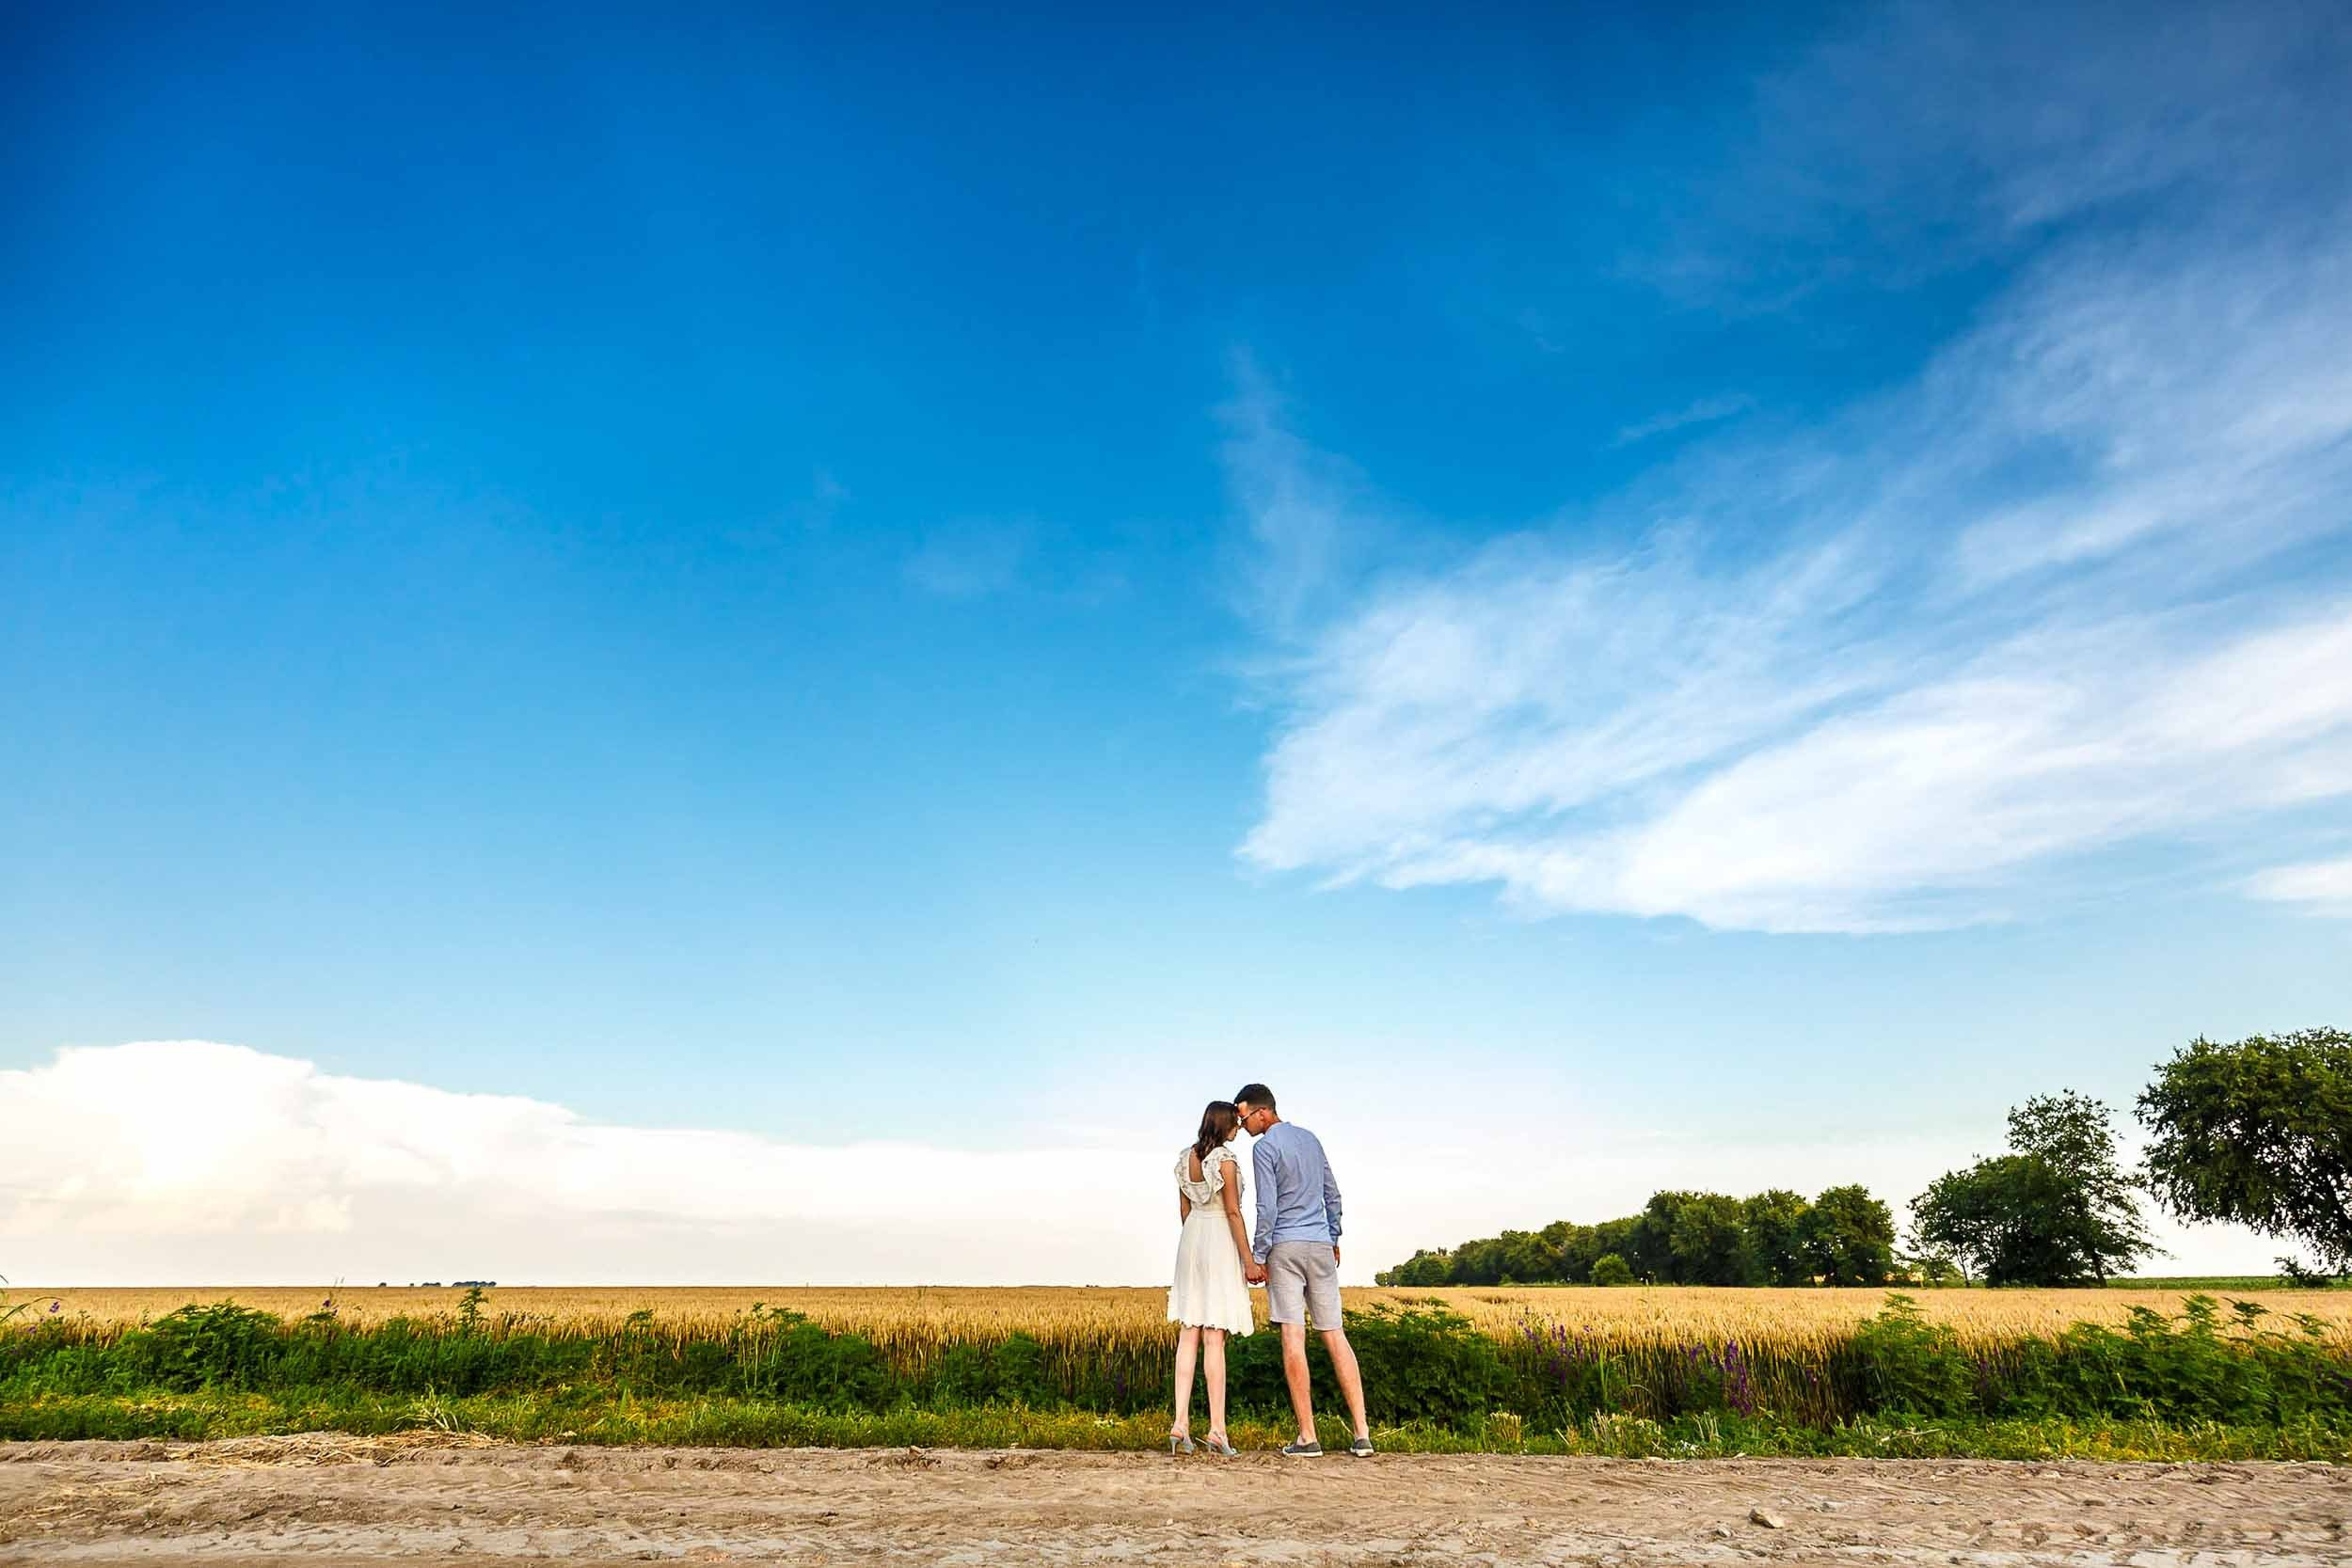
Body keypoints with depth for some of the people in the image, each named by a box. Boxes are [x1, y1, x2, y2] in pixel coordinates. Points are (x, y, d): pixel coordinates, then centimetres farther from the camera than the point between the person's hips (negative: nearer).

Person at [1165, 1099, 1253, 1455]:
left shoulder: (1186, 1156, 9)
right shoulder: (1225, 1159, -13)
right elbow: (1233, 1212, -15)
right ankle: (1217, 1429, -2)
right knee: (1214, 1339, -5)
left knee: (1188, 1336, 6)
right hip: (1221, 1242, -7)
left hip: (1191, 1239, 7)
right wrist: (1248, 1259, -10)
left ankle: (1181, 1423, 3)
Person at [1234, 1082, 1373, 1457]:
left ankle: (1307, 1437, -4)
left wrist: (1256, 1257, -9)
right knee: (1334, 1334, 7)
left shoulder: (1264, 1148, -9)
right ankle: (1362, 1434, 4)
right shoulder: (1310, 1138, 13)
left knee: (1293, 1337, -4)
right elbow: (1332, 1194, 18)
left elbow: (1267, 1208, -14)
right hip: (1320, 1245, 7)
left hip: (1285, 1246, -6)